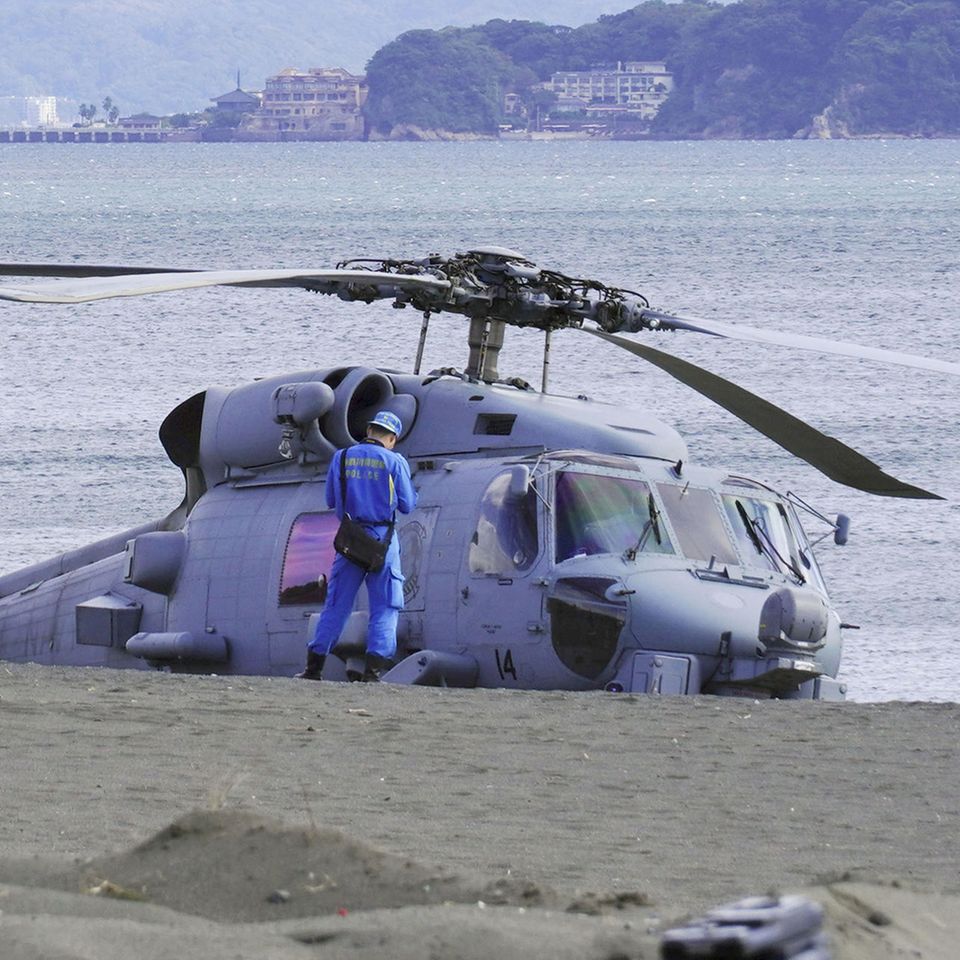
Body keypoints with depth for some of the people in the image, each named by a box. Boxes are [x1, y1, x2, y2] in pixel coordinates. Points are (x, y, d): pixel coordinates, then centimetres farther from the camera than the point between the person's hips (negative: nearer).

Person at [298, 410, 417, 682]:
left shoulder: (341, 457, 6)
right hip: (382, 537, -3)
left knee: (336, 604, 8)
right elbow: (407, 504, 1)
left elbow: (331, 500, 12)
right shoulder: (394, 462, -3)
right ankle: (373, 667, -9)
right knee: (384, 607, 2)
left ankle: (313, 667, 6)